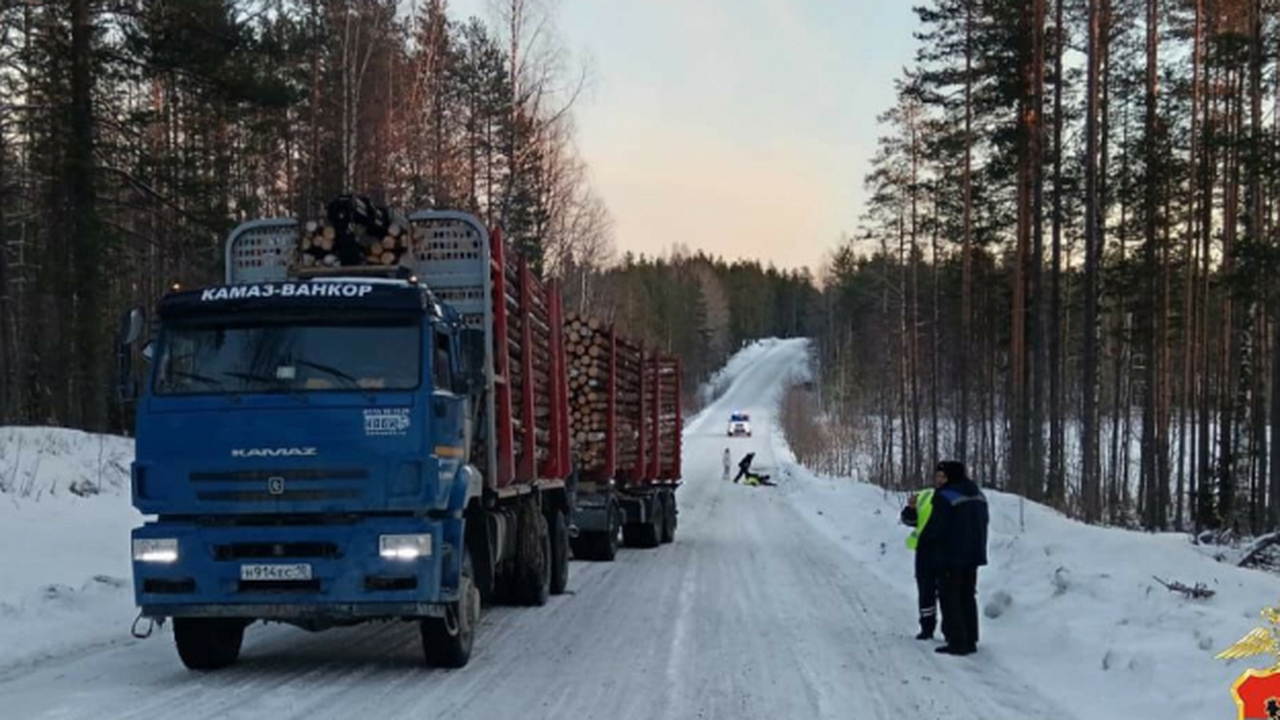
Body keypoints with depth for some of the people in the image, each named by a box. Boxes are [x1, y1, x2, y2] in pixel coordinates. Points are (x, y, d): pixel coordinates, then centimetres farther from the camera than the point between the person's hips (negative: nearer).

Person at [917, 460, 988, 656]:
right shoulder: (977, 494, 10)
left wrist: (922, 544, -2)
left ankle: (957, 641, -5)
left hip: (950, 556, -8)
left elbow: (935, 526, -18)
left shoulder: (945, 497, -17)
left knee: (950, 598, -1)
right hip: (972, 554, 8)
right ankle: (970, 640, 18)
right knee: (967, 597, 16)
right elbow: (984, 520, 18)